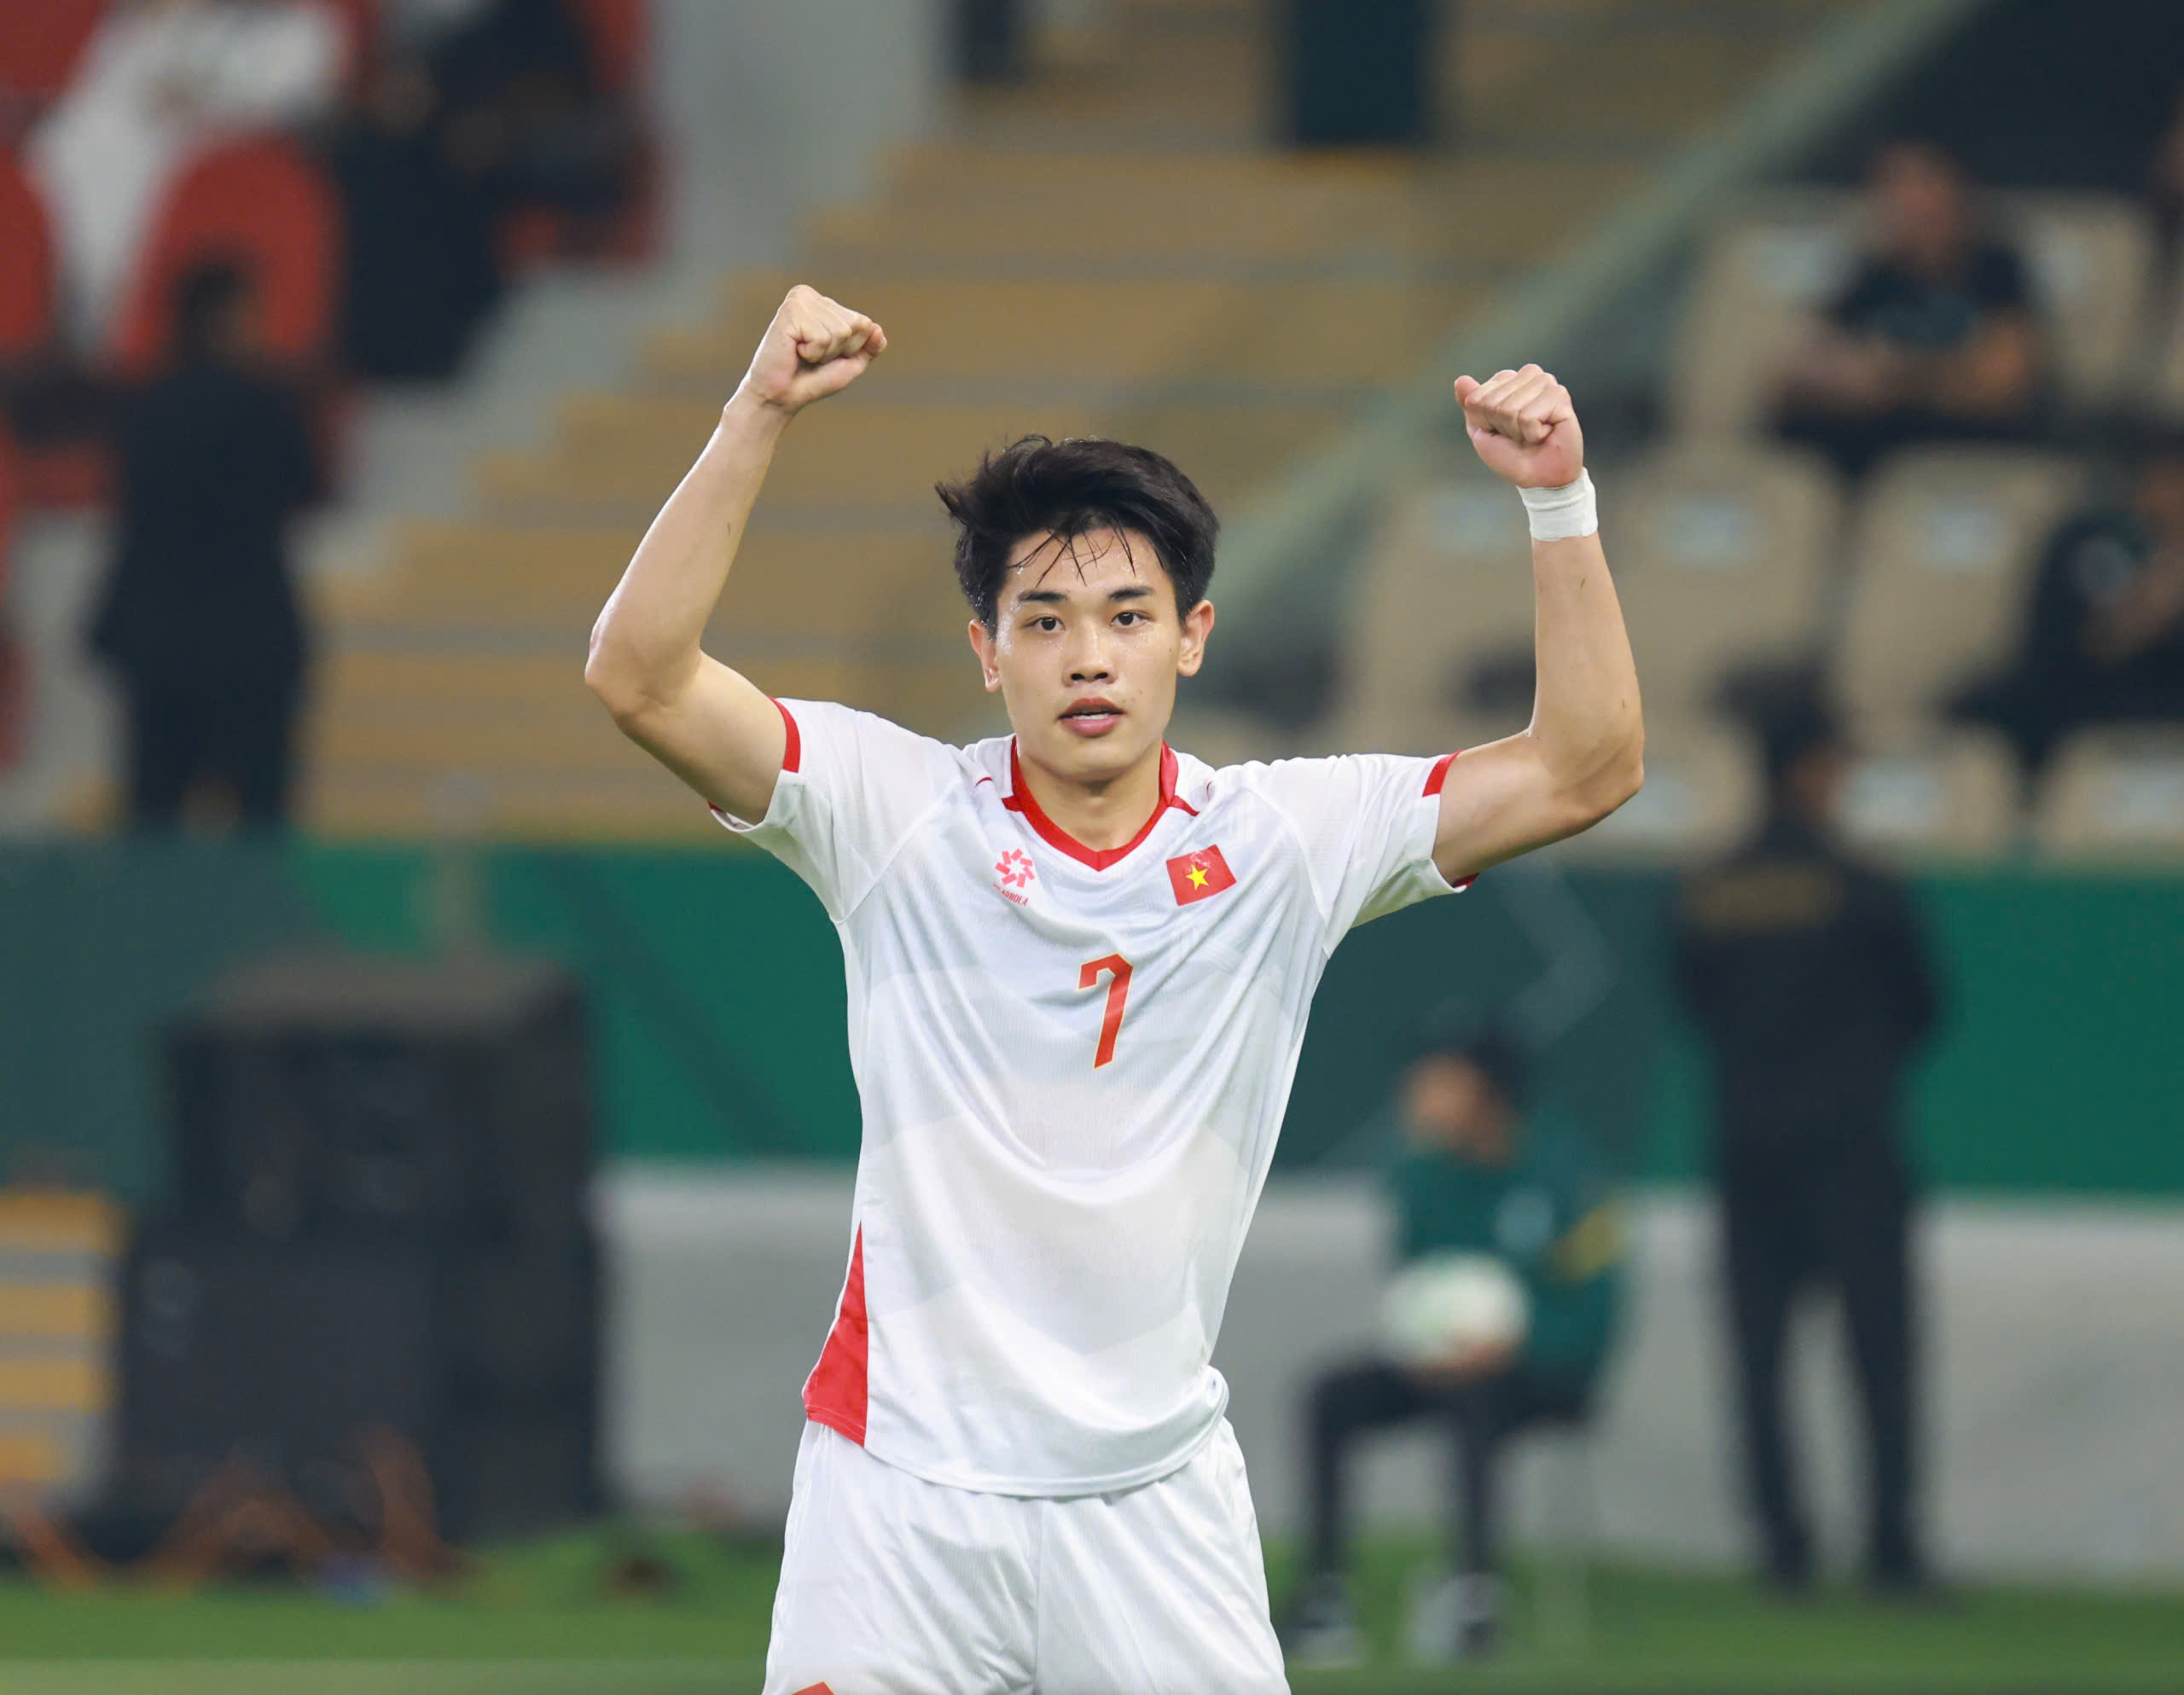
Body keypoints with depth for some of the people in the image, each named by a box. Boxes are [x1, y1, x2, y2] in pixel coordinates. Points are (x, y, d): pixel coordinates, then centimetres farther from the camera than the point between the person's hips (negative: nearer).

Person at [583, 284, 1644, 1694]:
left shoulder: (1283, 842, 2)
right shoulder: (897, 813, -3)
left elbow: (1585, 769, -2)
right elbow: (640, 677, -13)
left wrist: (1559, 502, -12)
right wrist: (760, 417, -21)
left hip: (1159, 1503, 2)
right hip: (904, 1488, -2)